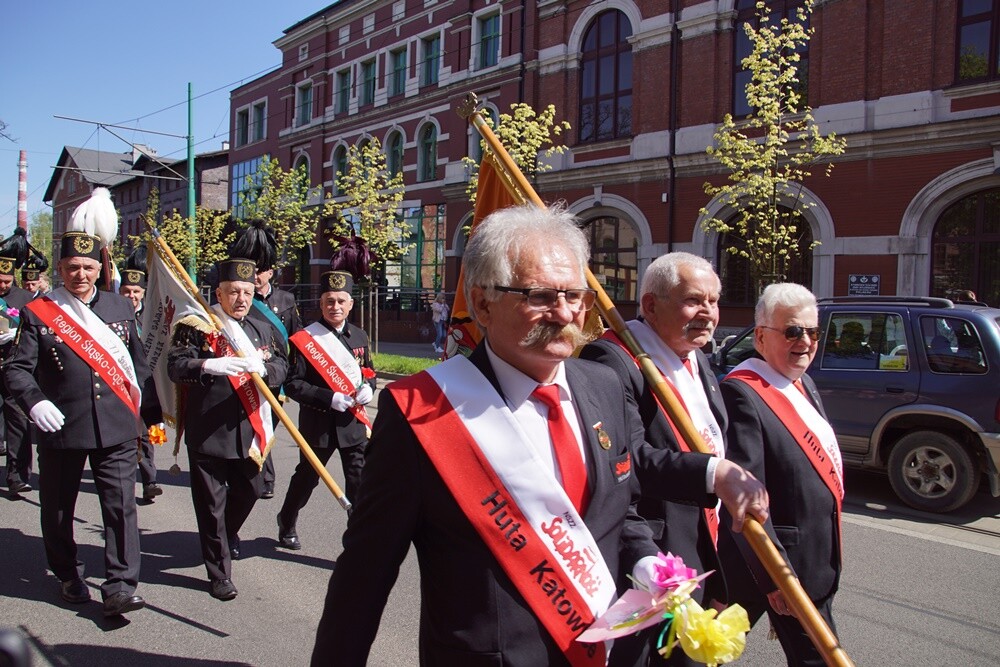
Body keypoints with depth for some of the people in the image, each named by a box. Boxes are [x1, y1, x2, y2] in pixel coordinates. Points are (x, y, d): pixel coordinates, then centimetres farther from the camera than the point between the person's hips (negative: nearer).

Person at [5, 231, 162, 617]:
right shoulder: (38, 313, 1)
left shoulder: (121, 308, 8)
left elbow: (139, 365, 13)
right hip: (61, 427, -1)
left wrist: (153, 415, 13)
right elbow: (16, 368, -3)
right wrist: (35, 401, -23)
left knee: (121, 506, -4)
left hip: (116, 428, 1)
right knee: (58, 509, 13)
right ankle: (69, 576, 34)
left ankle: (119, 588, 2)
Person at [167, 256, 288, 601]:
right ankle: (219, 574, 17)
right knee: (211, 503, 4)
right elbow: (175, 366, -15)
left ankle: (227, 533, 50)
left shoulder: (262, 330, 10)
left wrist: (262, 367, -21)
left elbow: (281, 365, 1)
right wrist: (209, 366, -33)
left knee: (250, 489, 18)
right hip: (207, 433, -5)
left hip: (248, 430, 5)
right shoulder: (195, 327, -5)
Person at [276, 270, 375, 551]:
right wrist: (330, 398, -22)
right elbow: (292, 384, -13)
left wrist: (368, 388, -5)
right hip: (318, 423, -3)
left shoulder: (359, 336, 6)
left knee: (359, 482, -1)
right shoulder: (304, 339, -10)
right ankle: (286, 524, 42)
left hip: (353, 422, 3)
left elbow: (369, 371, 17)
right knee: (306, 477, 16)